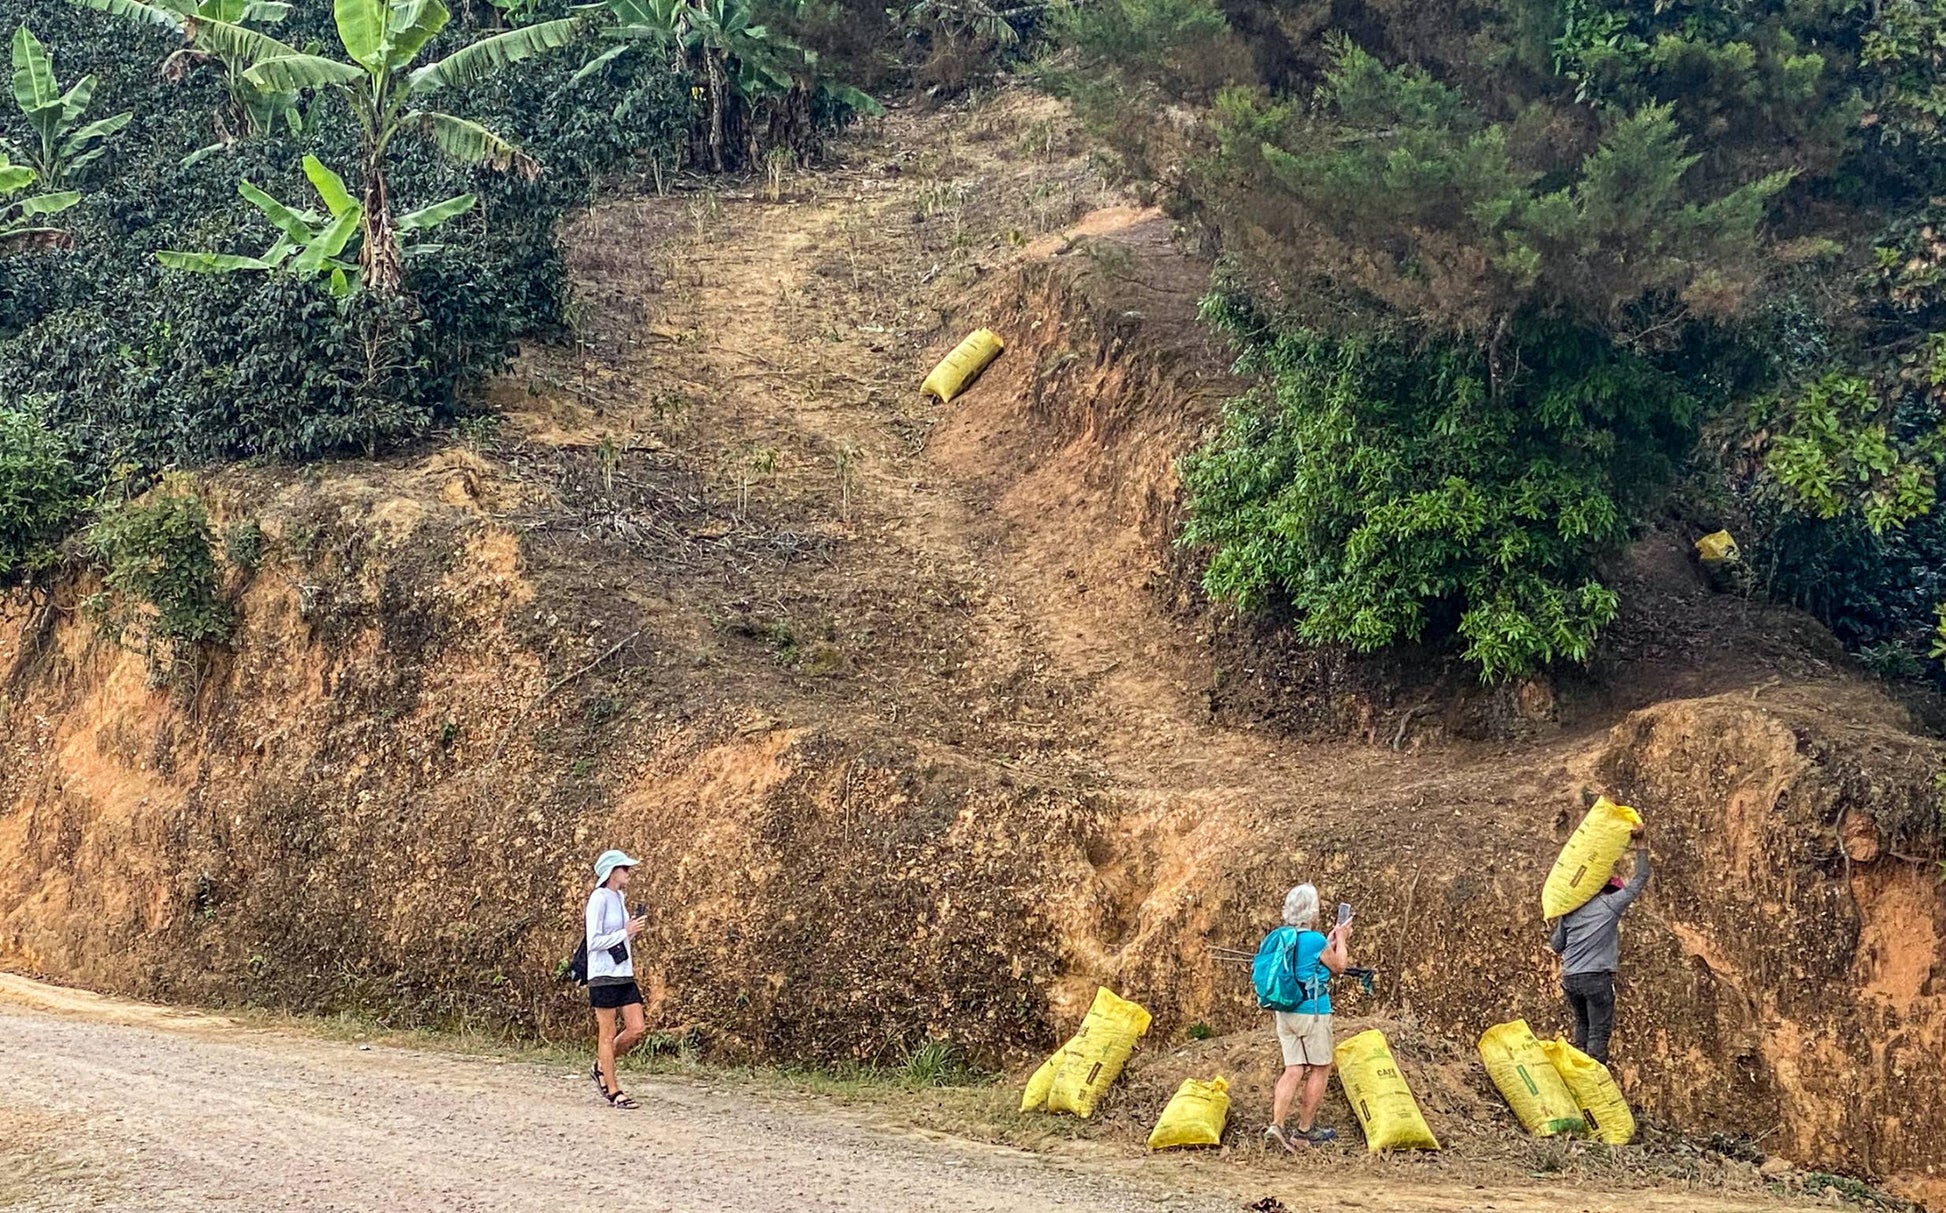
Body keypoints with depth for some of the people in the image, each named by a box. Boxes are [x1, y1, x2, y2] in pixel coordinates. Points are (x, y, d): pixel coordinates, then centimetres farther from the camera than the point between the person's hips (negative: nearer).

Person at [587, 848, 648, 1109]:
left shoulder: (619, 898, 13)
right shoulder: (599, 899, -12)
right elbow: (594, 941, -17)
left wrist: (634, 931, 2)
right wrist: (626, 932, -16)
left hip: (624, 975, 8)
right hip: (604, 975, -8)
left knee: (637, 1029, 3)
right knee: (607, 1034, 0)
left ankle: (602, 1066, 22)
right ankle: (613, 1092, 6)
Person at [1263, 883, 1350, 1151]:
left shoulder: (1279, 937, 4)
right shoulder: (1315, 940, -17)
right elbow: (1338, 966, 0)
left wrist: (1331, 941, 24)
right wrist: (1340, 939, 14)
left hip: (1283, 1012, 7)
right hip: (1312, 1012, -7)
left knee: (1293, 1069, 8)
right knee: (1320, 1069, 9)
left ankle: (1276, 1125, -4)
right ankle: (1305, 1129, 14)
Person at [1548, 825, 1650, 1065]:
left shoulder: (1570, 909, 12)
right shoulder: (1611, 905, -1)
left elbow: (1557, 945, 14)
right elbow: (1640, 878, 5)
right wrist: (1642, 845, 12)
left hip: (1569, 978, 5)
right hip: (1597, 977, -5)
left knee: (1582, 1025, 20)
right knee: (1599, 1032, -1)